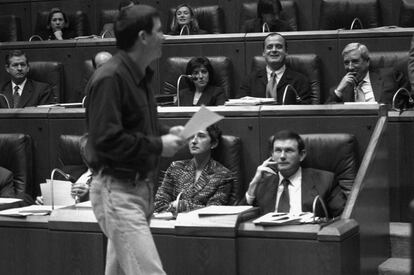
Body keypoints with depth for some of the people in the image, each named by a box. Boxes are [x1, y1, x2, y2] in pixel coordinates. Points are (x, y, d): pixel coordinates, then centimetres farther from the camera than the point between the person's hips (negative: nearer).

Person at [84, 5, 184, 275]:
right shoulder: (109, 78, -17)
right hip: (117, 190, -10)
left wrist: (165, 133, 8)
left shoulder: (140, 75, 14)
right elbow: (106, 139, -23)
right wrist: (158, 146, -18)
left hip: (139, 187, 10)